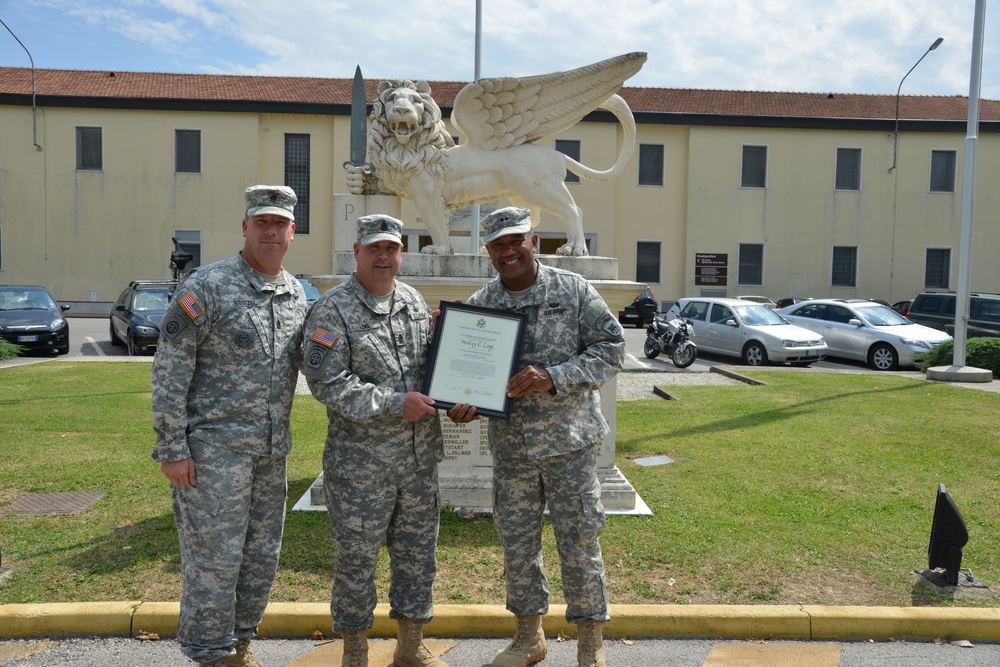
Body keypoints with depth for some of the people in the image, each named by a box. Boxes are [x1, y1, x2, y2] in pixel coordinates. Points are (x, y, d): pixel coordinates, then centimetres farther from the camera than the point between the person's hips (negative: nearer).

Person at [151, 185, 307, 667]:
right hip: (215, 448, -6)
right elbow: (169, 370, -11)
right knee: (213, 559, 2)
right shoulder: (207, 285, -10)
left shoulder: (297, 293, 9)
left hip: (271, 450, 7)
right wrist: (172, 449, -13)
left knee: (262, 557, 15)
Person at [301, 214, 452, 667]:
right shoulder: (332, 309, -9)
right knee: (357, 556, 6)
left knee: (417, 552, 14)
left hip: (419, 456, 6)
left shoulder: (413, 301, 10)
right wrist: (395, 403, -19)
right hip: (360, 462, -5)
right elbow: (326, 381, -16)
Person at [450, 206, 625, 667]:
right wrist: (462, 403, -13)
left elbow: (611, 349, -7)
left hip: (569, 438, -3)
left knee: (579, 541, 4)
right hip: (510, 443, 4)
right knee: (516, 542, 13)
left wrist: (553, 378, -19)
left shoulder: (573, 290, -5)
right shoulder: (479, 304, 4)